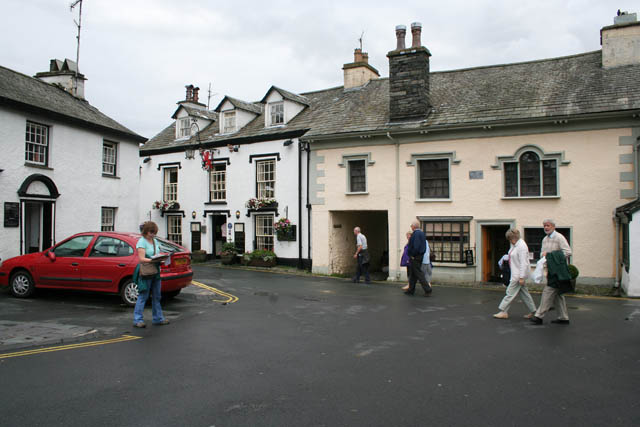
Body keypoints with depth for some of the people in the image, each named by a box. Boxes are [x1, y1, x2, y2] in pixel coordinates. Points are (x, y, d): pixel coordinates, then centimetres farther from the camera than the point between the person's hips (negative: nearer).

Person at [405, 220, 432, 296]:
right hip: (420, 255, 10)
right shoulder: (421, 233, 13)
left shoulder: (415, 234, -17)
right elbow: (424, 246, 15)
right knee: (413, 273, 15)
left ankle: (427, 290, -6)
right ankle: (411, 290, 22)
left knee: (419, 273, -6)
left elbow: (416, 246, -26)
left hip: (415, 257, -10)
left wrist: (412, 255, -15)